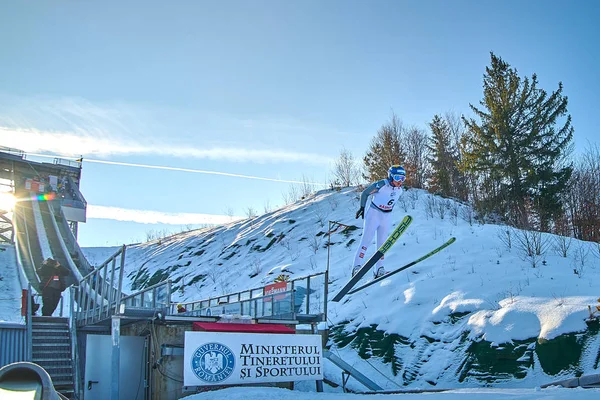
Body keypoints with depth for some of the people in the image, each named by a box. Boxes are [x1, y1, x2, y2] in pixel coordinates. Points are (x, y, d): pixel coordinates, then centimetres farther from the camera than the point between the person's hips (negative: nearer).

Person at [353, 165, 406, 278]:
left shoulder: (399, 190, 0)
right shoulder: (381, 185, -19)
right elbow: (365, 193, -9)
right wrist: (362, 207, -6)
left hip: (386, 217, 6)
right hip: (373, 213, -6)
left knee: (382, 243, 6)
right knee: (366, 239, -11)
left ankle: (379, 269, 11)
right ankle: (357, 266, -8)